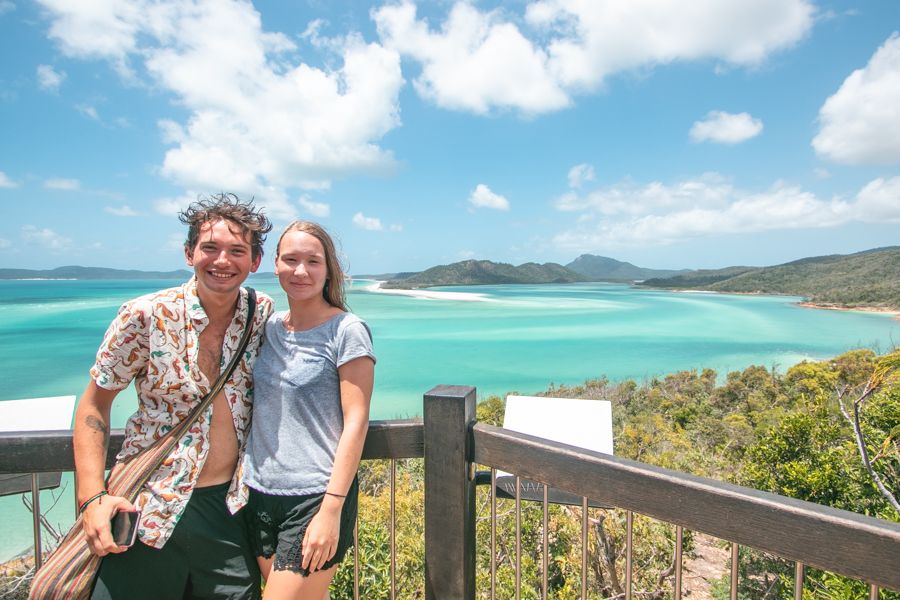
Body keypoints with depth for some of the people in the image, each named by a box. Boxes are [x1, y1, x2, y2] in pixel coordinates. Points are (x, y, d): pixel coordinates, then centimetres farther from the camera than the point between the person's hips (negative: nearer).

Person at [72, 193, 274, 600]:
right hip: (150, 509, -2)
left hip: (230, 508, 3)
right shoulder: (145, 316, -13)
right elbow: (94, 404, -3)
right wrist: (92, 498, -10)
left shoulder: (263, 314, -4)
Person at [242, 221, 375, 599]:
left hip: (315, 497, -6)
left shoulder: (347, 330, -12)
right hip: (260, 493, 6)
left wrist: (331, 510, -18)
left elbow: (356, 422, -14)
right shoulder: (270, 326, 6)